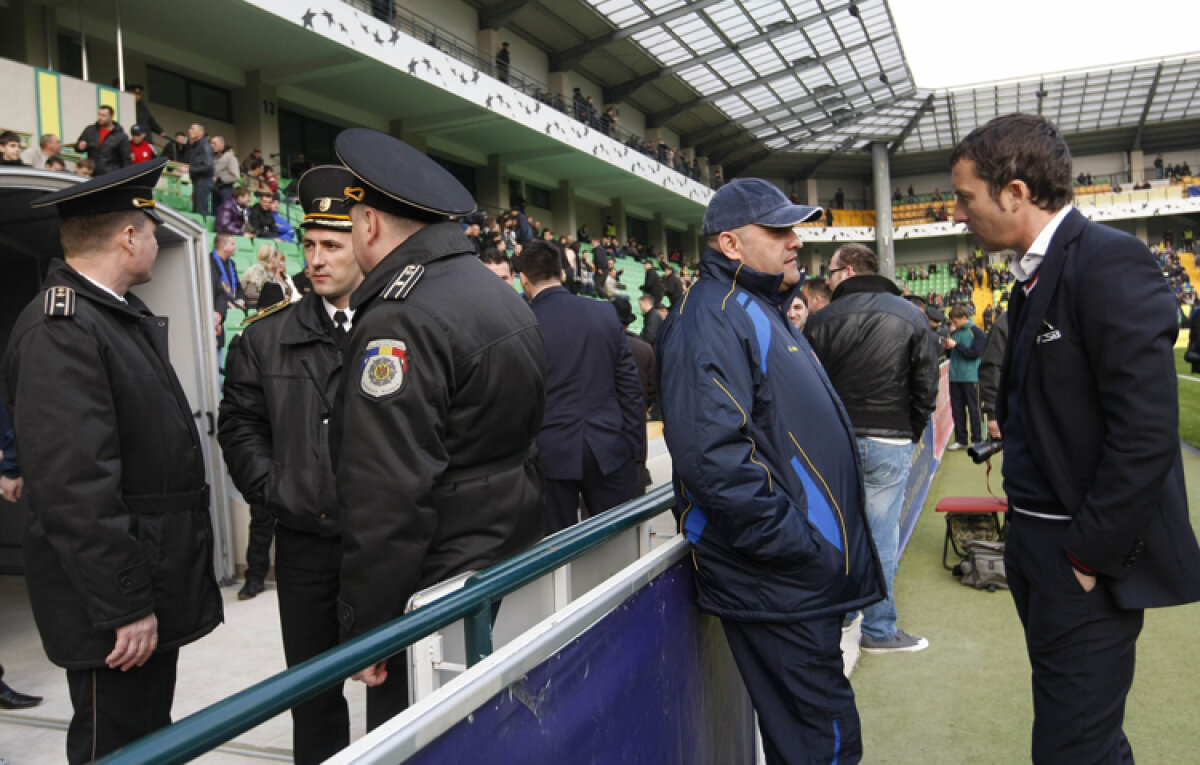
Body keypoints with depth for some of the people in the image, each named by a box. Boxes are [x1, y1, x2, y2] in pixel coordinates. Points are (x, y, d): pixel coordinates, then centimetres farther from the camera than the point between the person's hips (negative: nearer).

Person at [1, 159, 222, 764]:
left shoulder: (124, 316, 13)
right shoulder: (58, 329, -19)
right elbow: (76, 486, -25)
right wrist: (125, 607, -22)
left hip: (154, 588, 9)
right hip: (116, 605, -9)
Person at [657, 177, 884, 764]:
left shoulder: (760, 310, 19)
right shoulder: (712, 317, -16)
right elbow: (713, 456, -28)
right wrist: (801, 548, -22)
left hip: (807, 580, 10)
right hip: (779, 582, -10)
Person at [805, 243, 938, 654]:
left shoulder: (822, 320, -1)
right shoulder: (911, 316, 2)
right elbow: (926, 385, 1)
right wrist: (911, 433, 11)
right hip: (889, 441, -1)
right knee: (881, 534, 3)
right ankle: (879, 629, 11)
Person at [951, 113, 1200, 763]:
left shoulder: (1109, 263, -17)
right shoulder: (1034, 274, 11)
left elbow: (1146, 431, -23)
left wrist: (1090, 556, -18)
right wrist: (1025, 534, 11)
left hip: (1085, 561, -9)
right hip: (1036, 542, 9)